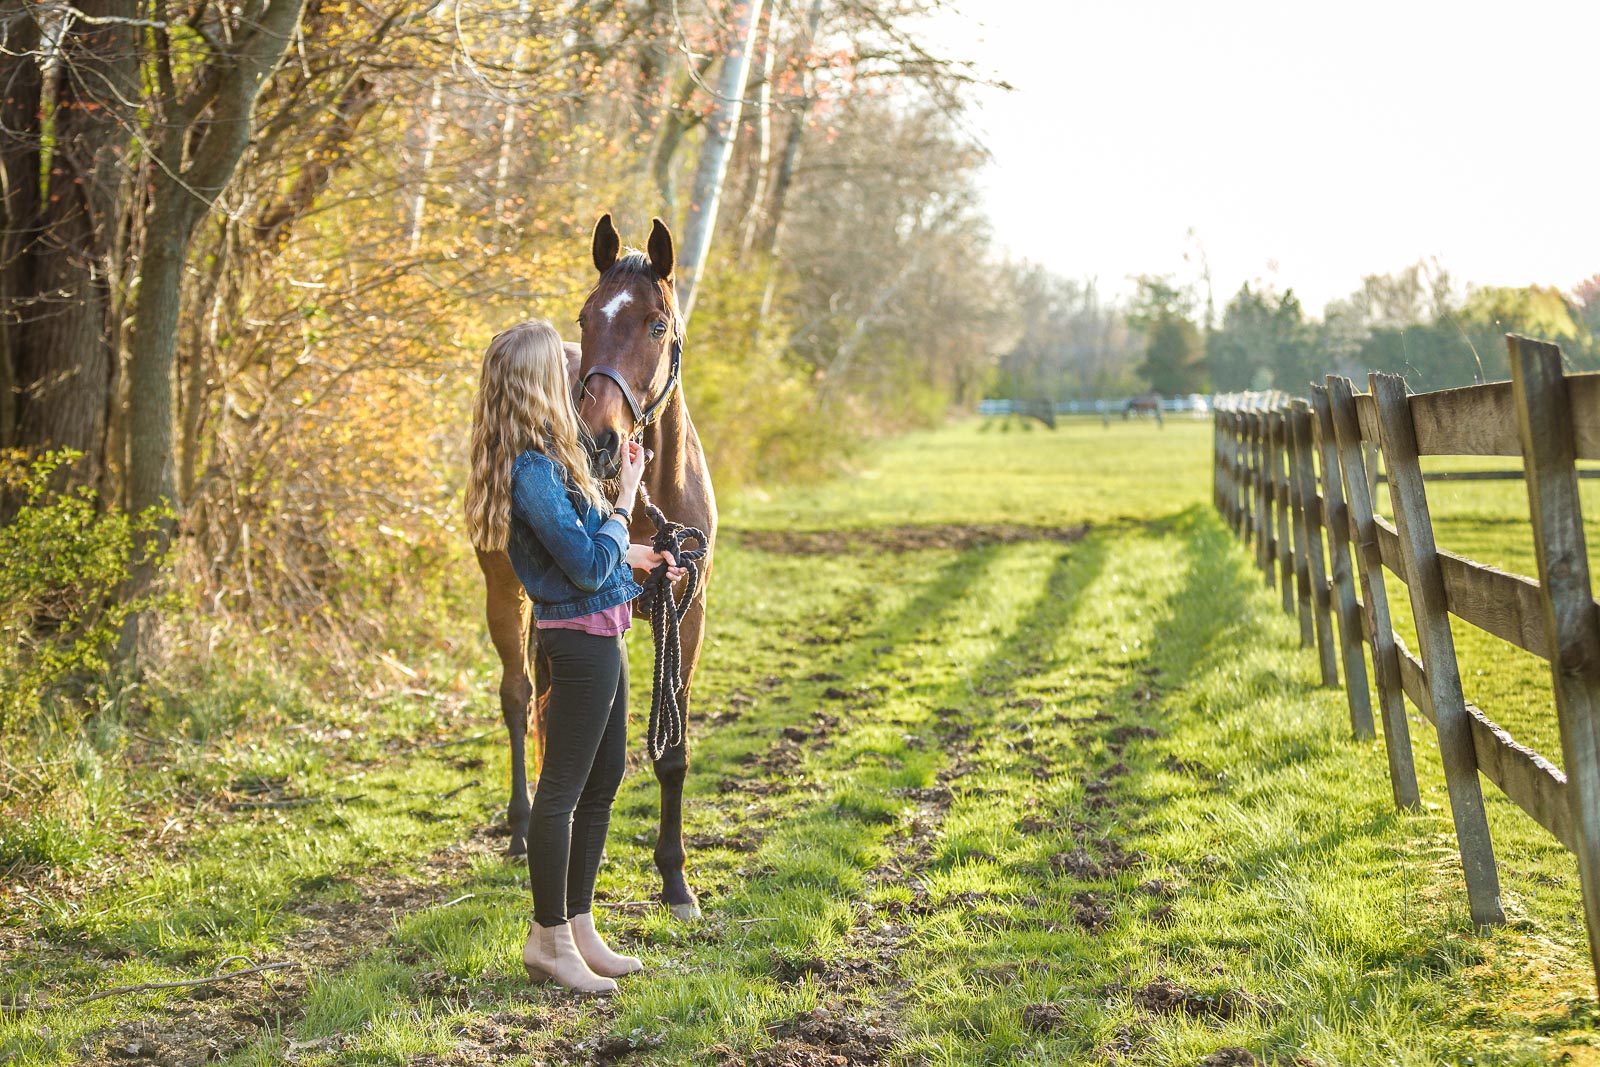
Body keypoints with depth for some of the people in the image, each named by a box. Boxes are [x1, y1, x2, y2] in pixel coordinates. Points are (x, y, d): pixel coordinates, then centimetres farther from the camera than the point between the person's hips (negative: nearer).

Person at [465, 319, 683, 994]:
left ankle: (578, 927, 27)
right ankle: (549, 939, 11)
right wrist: (624, 498, -11)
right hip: (581, 640, -11)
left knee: (603, 781, 17)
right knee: (563, 789, 0)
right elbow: (588, 567, -21)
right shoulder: (534, 471, -21)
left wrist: (632, 556, 21)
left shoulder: (544, 460, 10)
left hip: (598, 638, 11)